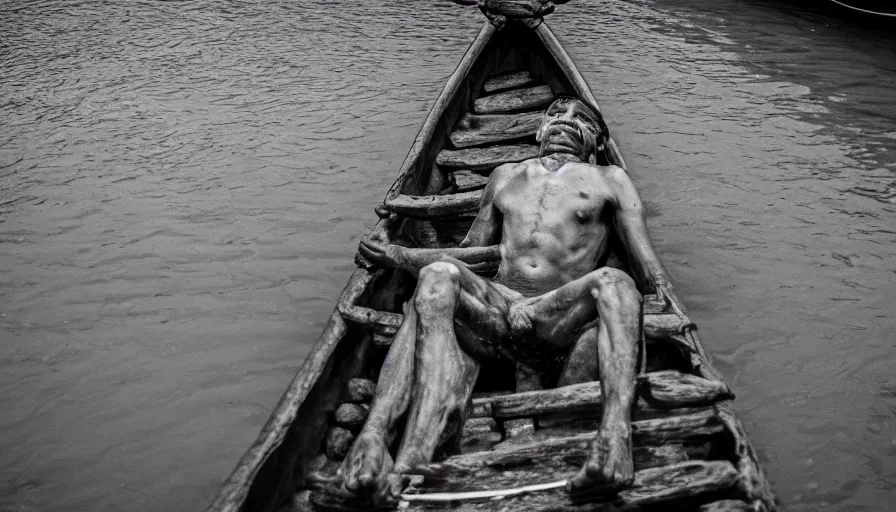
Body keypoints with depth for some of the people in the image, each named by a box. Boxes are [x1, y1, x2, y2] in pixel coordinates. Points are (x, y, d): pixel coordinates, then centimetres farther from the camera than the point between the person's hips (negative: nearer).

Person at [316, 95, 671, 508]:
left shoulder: (610, 180, 24)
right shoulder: (506, 176, 33)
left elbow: (648, 265, 14)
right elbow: (471, 252, 34)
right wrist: (398, 255, 19)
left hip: (561, 318, -2)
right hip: (492, 306, 2)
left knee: (613, 283, -34)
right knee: (439, 275, -31)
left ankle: (615, 435, -57)